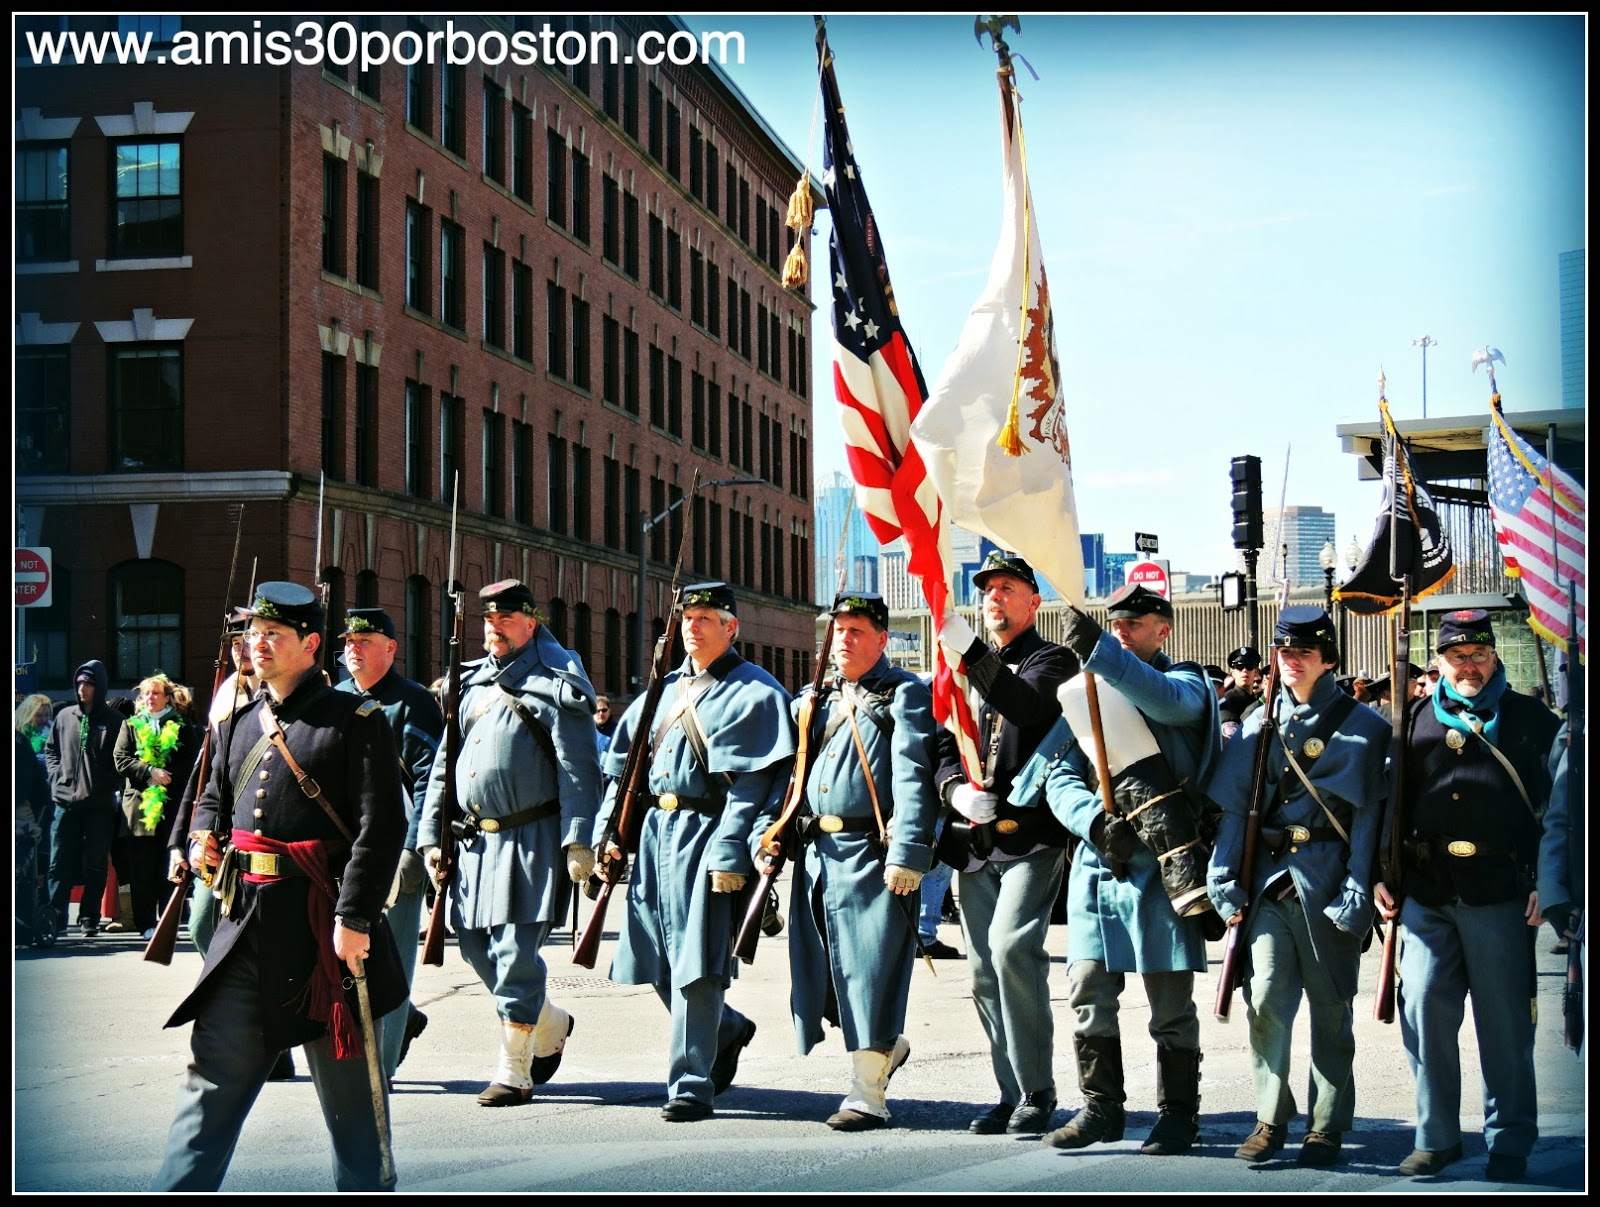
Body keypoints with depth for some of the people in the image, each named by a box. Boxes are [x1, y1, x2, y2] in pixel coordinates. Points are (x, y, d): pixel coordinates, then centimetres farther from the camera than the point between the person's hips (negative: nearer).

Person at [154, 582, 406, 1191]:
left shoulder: (356, 721, -6)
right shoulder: (241, 721, 12)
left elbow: (381, 826, -13)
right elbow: (214, 793, 28)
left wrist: (354, 917, -19)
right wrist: (203, 836, 5)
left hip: (322, 927, -5)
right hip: (244, 919, 5)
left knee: (347, 1079, 6)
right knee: (214, 1065, 4)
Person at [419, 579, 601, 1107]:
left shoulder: (556, 686, -4)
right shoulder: (471, 684, 16)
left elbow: (580, 771, -10)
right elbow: (443, 766, 19)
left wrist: (578, 842, -18)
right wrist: (431, 836, 13)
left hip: (533, 840, -7)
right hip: (475, 840, 7)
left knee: (515, 951, -8)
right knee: (476, 945, 9)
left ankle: (514, 1072, 2)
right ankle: (550, 1025, 31)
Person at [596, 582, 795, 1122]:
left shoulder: (754, 693, -4)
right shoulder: (668, 688, 18)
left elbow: (752, 783, -12)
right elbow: (623, 761, 20)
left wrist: (729, 853, -20)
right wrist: (608, 829, 9)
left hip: (706, 834, -7)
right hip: (655, 832, 7)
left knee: (695, 964, -7)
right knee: (657, 961, 11)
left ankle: (691, 1085, 1)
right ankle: (726, 1029, 34)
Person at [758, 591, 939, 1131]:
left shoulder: (904, 695, -3)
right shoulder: (813, 701, 19)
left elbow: (912, 780, -13)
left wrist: (906, 854, -21)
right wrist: (767, 834, 10)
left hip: (872, 855, -7)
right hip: (814, 852, 7)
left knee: (869, 969, -6)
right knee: (822, 968, 11)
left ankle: (866, 1094, -1)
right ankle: (885, 1045, 33)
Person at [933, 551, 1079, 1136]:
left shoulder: (1052, 660, 1)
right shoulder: (963, 670, 20)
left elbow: (1026, 706, -21)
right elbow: (943, 748, 17)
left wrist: (969, 650, -31)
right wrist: (956, 789, -5)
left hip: (1031, 837, -6)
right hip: (974, 842, 6)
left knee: (1011, 948, -21)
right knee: (984, 972, 6)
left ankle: (1037, 1092, -11)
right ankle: (1012, 1093, 16)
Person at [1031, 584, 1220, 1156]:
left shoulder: (1186, 683, 2)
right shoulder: (1089, 692, 16)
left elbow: (1167, 701, -25)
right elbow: (1059, 775, 7)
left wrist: (1098, 651, -36)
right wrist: (1096, 821, -13)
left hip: (1162, 866, -5)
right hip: (1097, 862, 5)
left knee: (1170, 1001, 1)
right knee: (1089, 991, 4)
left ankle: (1178, 1113, 10)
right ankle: (1101, 1106, 15)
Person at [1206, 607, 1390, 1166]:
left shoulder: (1361, 725, 3)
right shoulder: (1259, 723, 13)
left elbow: (1367, 814, -3)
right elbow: (1235, 805, 11)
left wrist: (1357, 891, -11)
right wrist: (1225, 878, 1)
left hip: (1327, 878, -2)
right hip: (1268, 874, 2)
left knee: (1330, 1005, 4)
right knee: (1265, 997, -7)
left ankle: (1326, 1126, 12)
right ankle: (1271, 1119, 4)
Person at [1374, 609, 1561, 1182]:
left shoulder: (1531, 720, 5)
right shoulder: (1416, 720, 11)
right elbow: (1393, 801, 15)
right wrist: (1381, 875, 8)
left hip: (1501, 895, -2)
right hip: (1427, 893, 2)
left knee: (1504, 1023, 3)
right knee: (1423, 1009, -1)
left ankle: (1509, 1142, 15)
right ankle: (1436, 1136, 13)